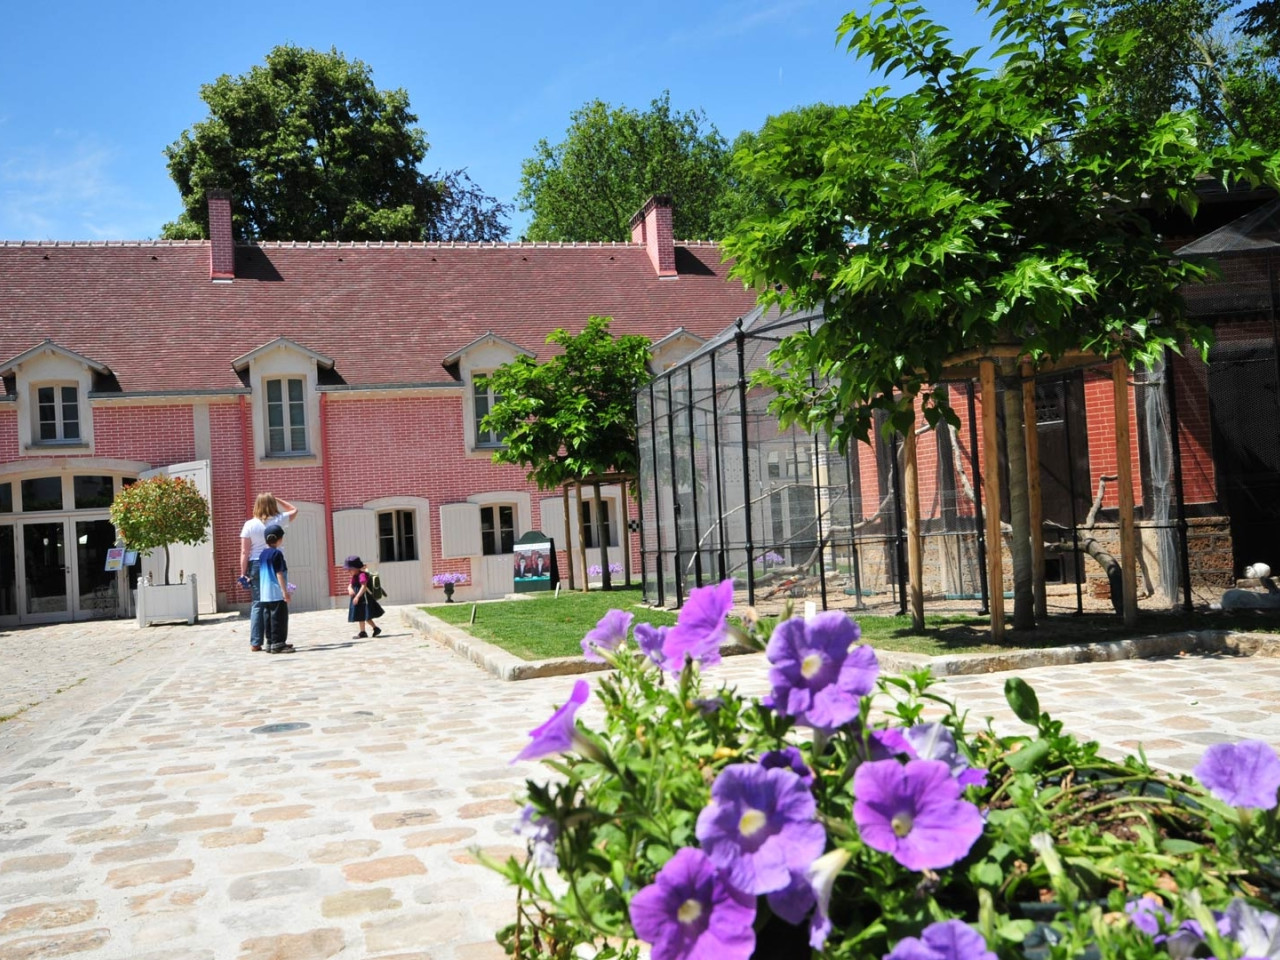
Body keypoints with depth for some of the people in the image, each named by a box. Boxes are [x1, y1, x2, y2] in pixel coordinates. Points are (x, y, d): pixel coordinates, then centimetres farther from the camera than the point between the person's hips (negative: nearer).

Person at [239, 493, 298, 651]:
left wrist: (243, 573, 0)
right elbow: (294, 510, 20)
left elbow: (244, 552, -3)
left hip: (255, 565, 1)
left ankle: (255, 642, 2)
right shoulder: (278, 521, -1)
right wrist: (276, 499, 16)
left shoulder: (249, 525, -1)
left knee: (257, 604, 5)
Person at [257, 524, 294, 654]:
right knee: (279, 618, -5)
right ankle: (278, 643, -6)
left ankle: (270, 642, 16)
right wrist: (285, 591, -15)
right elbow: (279, 574, -16)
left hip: (264, 594, 9)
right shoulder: (277, 553, -13)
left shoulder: (262, 554, 13)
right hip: (276, 594, -9)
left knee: (268, 618, 11)